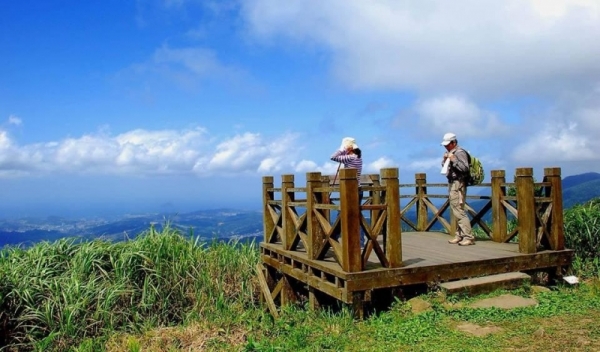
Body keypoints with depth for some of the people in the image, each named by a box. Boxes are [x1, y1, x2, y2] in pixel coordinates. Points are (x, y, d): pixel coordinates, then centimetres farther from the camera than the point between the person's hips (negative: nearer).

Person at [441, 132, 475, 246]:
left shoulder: (460, 152, -12)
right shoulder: (450, 153, 16)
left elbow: (465, 168, -21)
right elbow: (444, 166, 19)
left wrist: (453, 160, -23)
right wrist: (445, 159, 0)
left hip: (458, 184, -10)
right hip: (452, 184, 10)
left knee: (458, 211, -13)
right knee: (455, 210, 12)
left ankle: (469, 237, -12)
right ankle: (459, 235, 18)